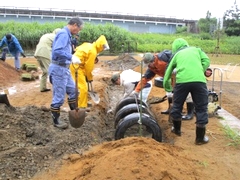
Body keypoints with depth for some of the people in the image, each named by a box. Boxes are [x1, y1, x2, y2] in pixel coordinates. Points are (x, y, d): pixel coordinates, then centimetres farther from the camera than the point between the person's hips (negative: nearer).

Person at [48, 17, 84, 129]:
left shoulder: (66, 34, 13)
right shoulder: (63, 34, -17)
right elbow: (57, 51, -30)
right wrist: (71, 57, -33)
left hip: (64, 68, 10)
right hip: (58, 69, -10)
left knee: (73, 90, 18)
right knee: (59, 96, 0)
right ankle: (56, 121, 12)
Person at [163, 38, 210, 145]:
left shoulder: (176, 55, 28)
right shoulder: (196, 49, 28)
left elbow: (168, 73, 32)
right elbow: (206, 61, 11)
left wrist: (168, 89, 44)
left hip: (182, 81, 0)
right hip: (199, 80, 0)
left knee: (177, 106, 21)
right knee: (201, 108, 10)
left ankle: (176, 129, 39)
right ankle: (200, 138, 15)